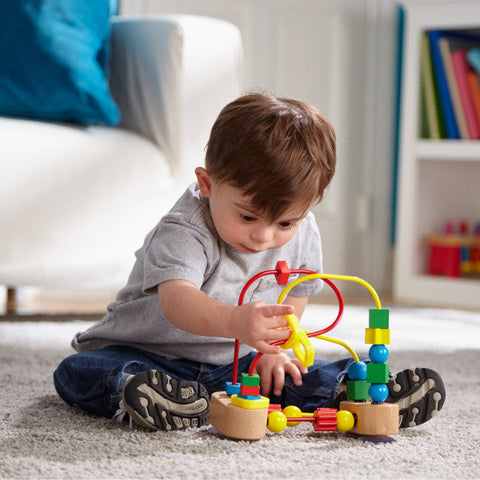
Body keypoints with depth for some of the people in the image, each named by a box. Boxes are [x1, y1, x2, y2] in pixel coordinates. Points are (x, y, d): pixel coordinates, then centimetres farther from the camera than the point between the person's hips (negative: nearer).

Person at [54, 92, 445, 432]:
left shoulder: (301, 234, -7)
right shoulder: (185, 232, -27)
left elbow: (293, 299, 12)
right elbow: (176, 299, -46)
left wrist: (273, 349, -5)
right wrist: (235, 322, -64)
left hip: (234, 363, 5)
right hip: (155, 354, -5)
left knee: (333, 376, -13)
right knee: (77, 372, -35)